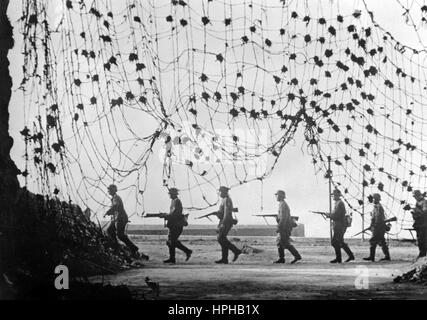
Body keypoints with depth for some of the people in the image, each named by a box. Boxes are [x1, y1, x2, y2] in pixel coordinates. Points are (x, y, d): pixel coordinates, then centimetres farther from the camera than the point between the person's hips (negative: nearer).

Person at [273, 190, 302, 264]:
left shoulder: (283, 205, -15)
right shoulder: (283, 204, 18)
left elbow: (283, 218, -23)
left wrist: (279, 227, -23)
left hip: (284, 227, -10)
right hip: (284, 227, 10)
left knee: (285, 243, -9)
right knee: (279, 242, 9)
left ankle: (297, 256, -7)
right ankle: (281, 259, 8)